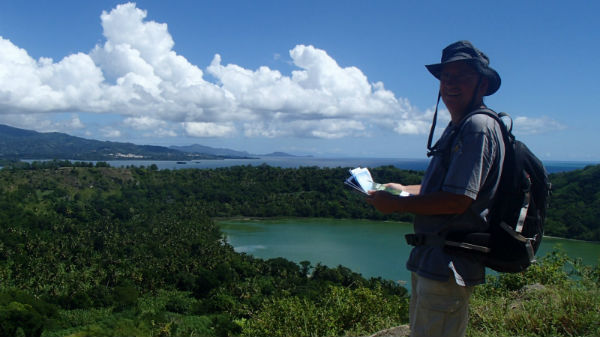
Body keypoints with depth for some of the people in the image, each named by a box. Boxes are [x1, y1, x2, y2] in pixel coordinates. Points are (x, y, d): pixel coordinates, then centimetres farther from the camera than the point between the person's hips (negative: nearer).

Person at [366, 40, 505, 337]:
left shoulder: (478, 127, -17)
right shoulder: (456, 128, 16)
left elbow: (457, 200, -24)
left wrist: (396, 204, -15)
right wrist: (402, 189, 14)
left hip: (449, 265, -11)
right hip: (430, 258, 11)